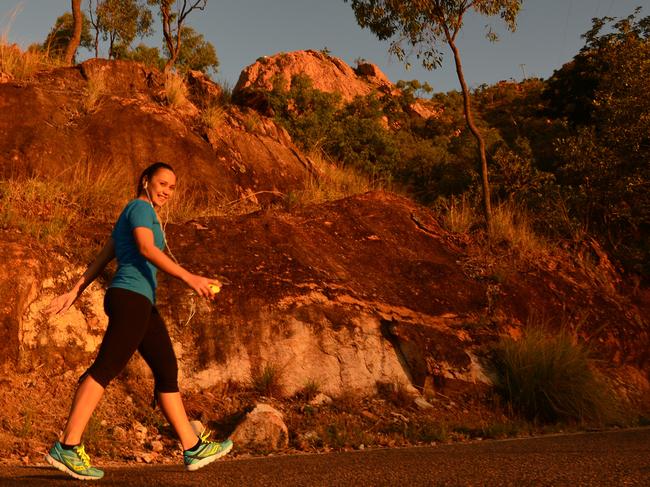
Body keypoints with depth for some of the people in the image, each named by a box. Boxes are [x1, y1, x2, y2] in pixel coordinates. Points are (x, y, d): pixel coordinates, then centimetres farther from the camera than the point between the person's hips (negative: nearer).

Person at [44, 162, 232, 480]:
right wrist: (189, 277, -24)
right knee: (106, 368, -14)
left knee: (167, 370, 7)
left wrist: (74, 292, 21)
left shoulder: (132, 216, 27)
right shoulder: (140, 207, -1)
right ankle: (67, 448, -14)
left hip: (142, 303, 10)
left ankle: (194, 448, 8)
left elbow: (101, 258, 24)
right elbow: (147, 248, -18)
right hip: (132, 296, -10)